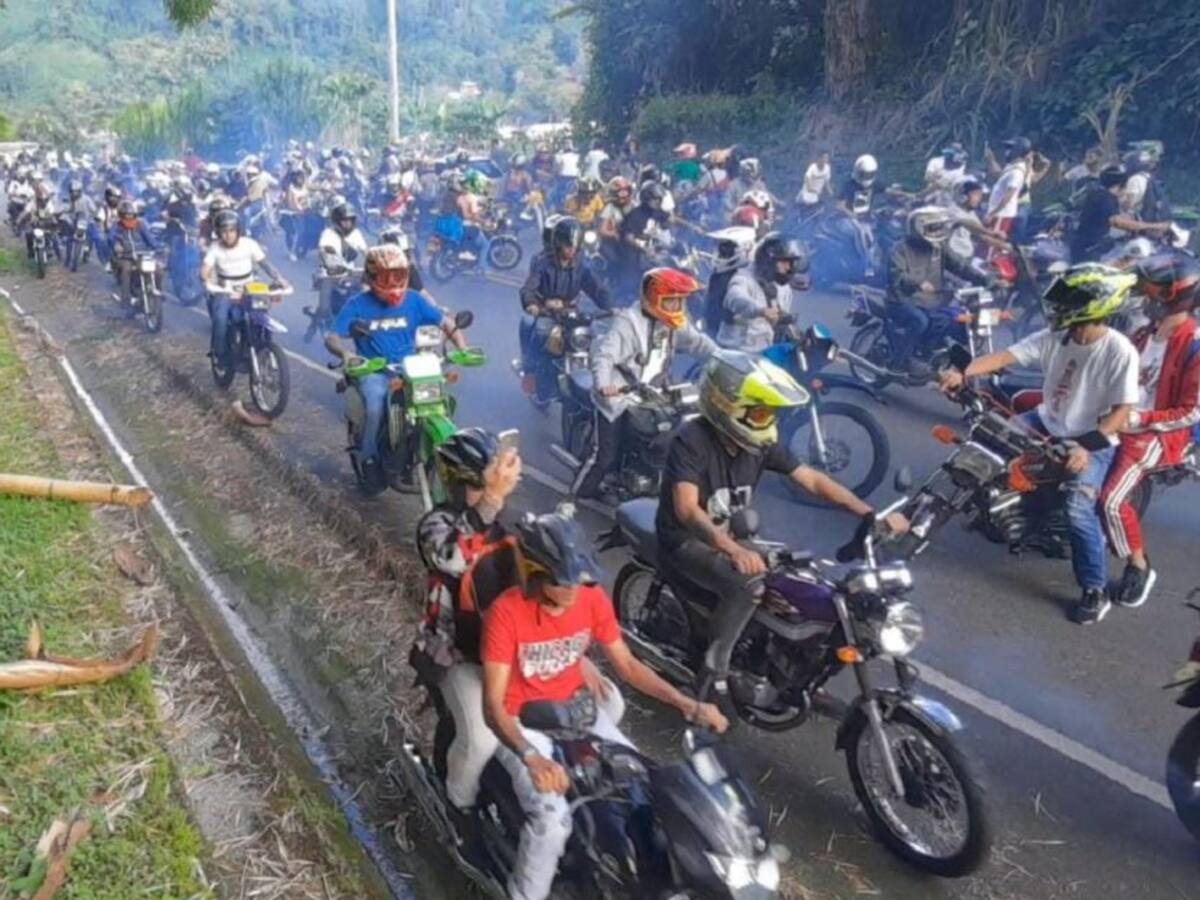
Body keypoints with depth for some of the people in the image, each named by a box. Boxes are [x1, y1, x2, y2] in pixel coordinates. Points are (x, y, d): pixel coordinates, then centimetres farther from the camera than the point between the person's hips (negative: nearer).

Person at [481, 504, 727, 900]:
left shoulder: (592, 599, -13)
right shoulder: (506, 613, -28)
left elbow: (627, 665, -2)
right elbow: (493, 704, -28)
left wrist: (687, 704, -13)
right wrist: (532, 758, -44)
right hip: (522, 719, -4)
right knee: (551, 818, -25)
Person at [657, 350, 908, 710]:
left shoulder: (759, 442, -3)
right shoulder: (691, 439, -24)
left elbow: (812, 480, 0)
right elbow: (686, 509, -37)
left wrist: (872, 515, -10)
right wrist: (734, 550, -52)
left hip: (730, 534, 7)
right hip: (686, 542, -7)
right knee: (745, 585, -33)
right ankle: (713, 672, -19)